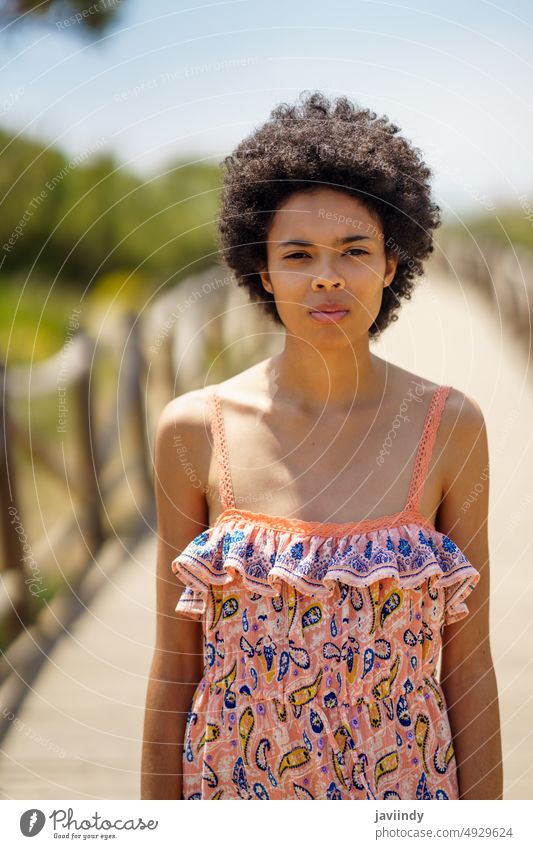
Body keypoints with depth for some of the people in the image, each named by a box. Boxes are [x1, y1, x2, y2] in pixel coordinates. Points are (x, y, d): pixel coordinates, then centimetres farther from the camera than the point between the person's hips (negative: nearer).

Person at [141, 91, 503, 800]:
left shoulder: (450, 427, -7)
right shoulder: (194, 429, -8)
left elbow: (467, 666, -4)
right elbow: (175, 663, -2)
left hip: (404, 783, 0)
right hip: (234, 780, 0)